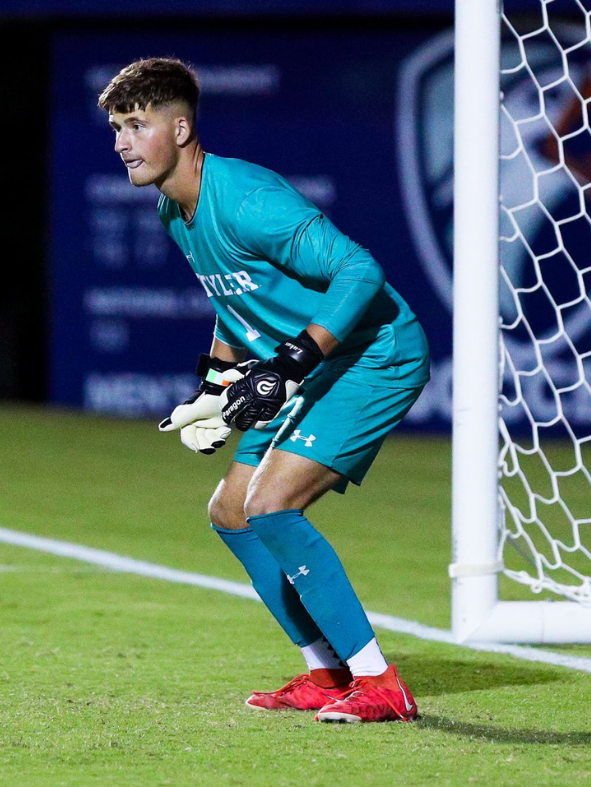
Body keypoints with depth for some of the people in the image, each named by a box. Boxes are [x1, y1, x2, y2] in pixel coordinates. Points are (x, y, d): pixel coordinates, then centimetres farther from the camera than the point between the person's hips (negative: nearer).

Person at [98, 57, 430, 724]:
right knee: (230, 511, 12)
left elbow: (360, 272, -29)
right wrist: (216, 382, 15)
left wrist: (289, 367, -32)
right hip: (317, 371, 11)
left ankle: (381, 686, -18)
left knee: (270, 506, -22)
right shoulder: (175, 212, 7)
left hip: (377, 357, -11)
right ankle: (326, 674, 20)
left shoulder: (246, 200, -24)